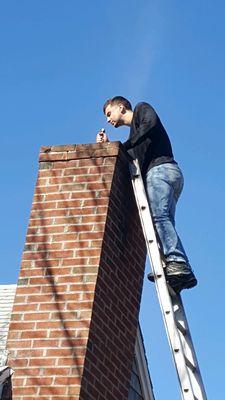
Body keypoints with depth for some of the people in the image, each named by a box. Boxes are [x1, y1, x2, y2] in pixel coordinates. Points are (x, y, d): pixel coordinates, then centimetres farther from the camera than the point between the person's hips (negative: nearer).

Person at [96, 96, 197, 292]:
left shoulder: (142, 109, 17)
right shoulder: (134, 134, 38)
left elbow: (150, 123, -7)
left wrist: (124, 146, -6)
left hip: (161, 169, -9)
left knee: (158, 215, -24)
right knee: (164, 223, -6)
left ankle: (176, 262, -38)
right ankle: (183, 272, -20)